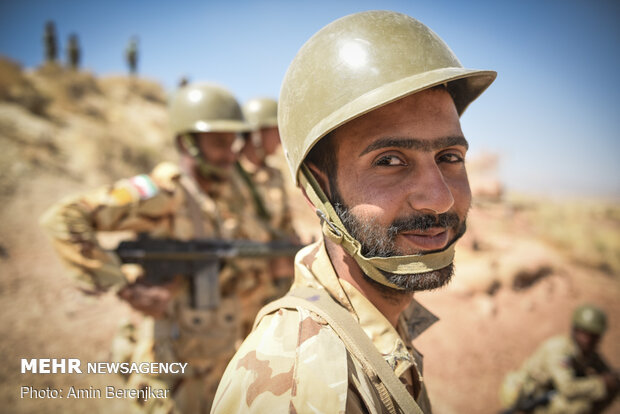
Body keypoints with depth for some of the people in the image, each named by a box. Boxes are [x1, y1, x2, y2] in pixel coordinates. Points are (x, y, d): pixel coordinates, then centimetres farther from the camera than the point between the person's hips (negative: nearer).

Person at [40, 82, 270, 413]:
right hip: (173, 359, -7)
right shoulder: (165, 193, -19)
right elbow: (62, 219, -25)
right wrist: (126, 289, -26)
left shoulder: (232, 192, 3)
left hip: (224, 355, 7)